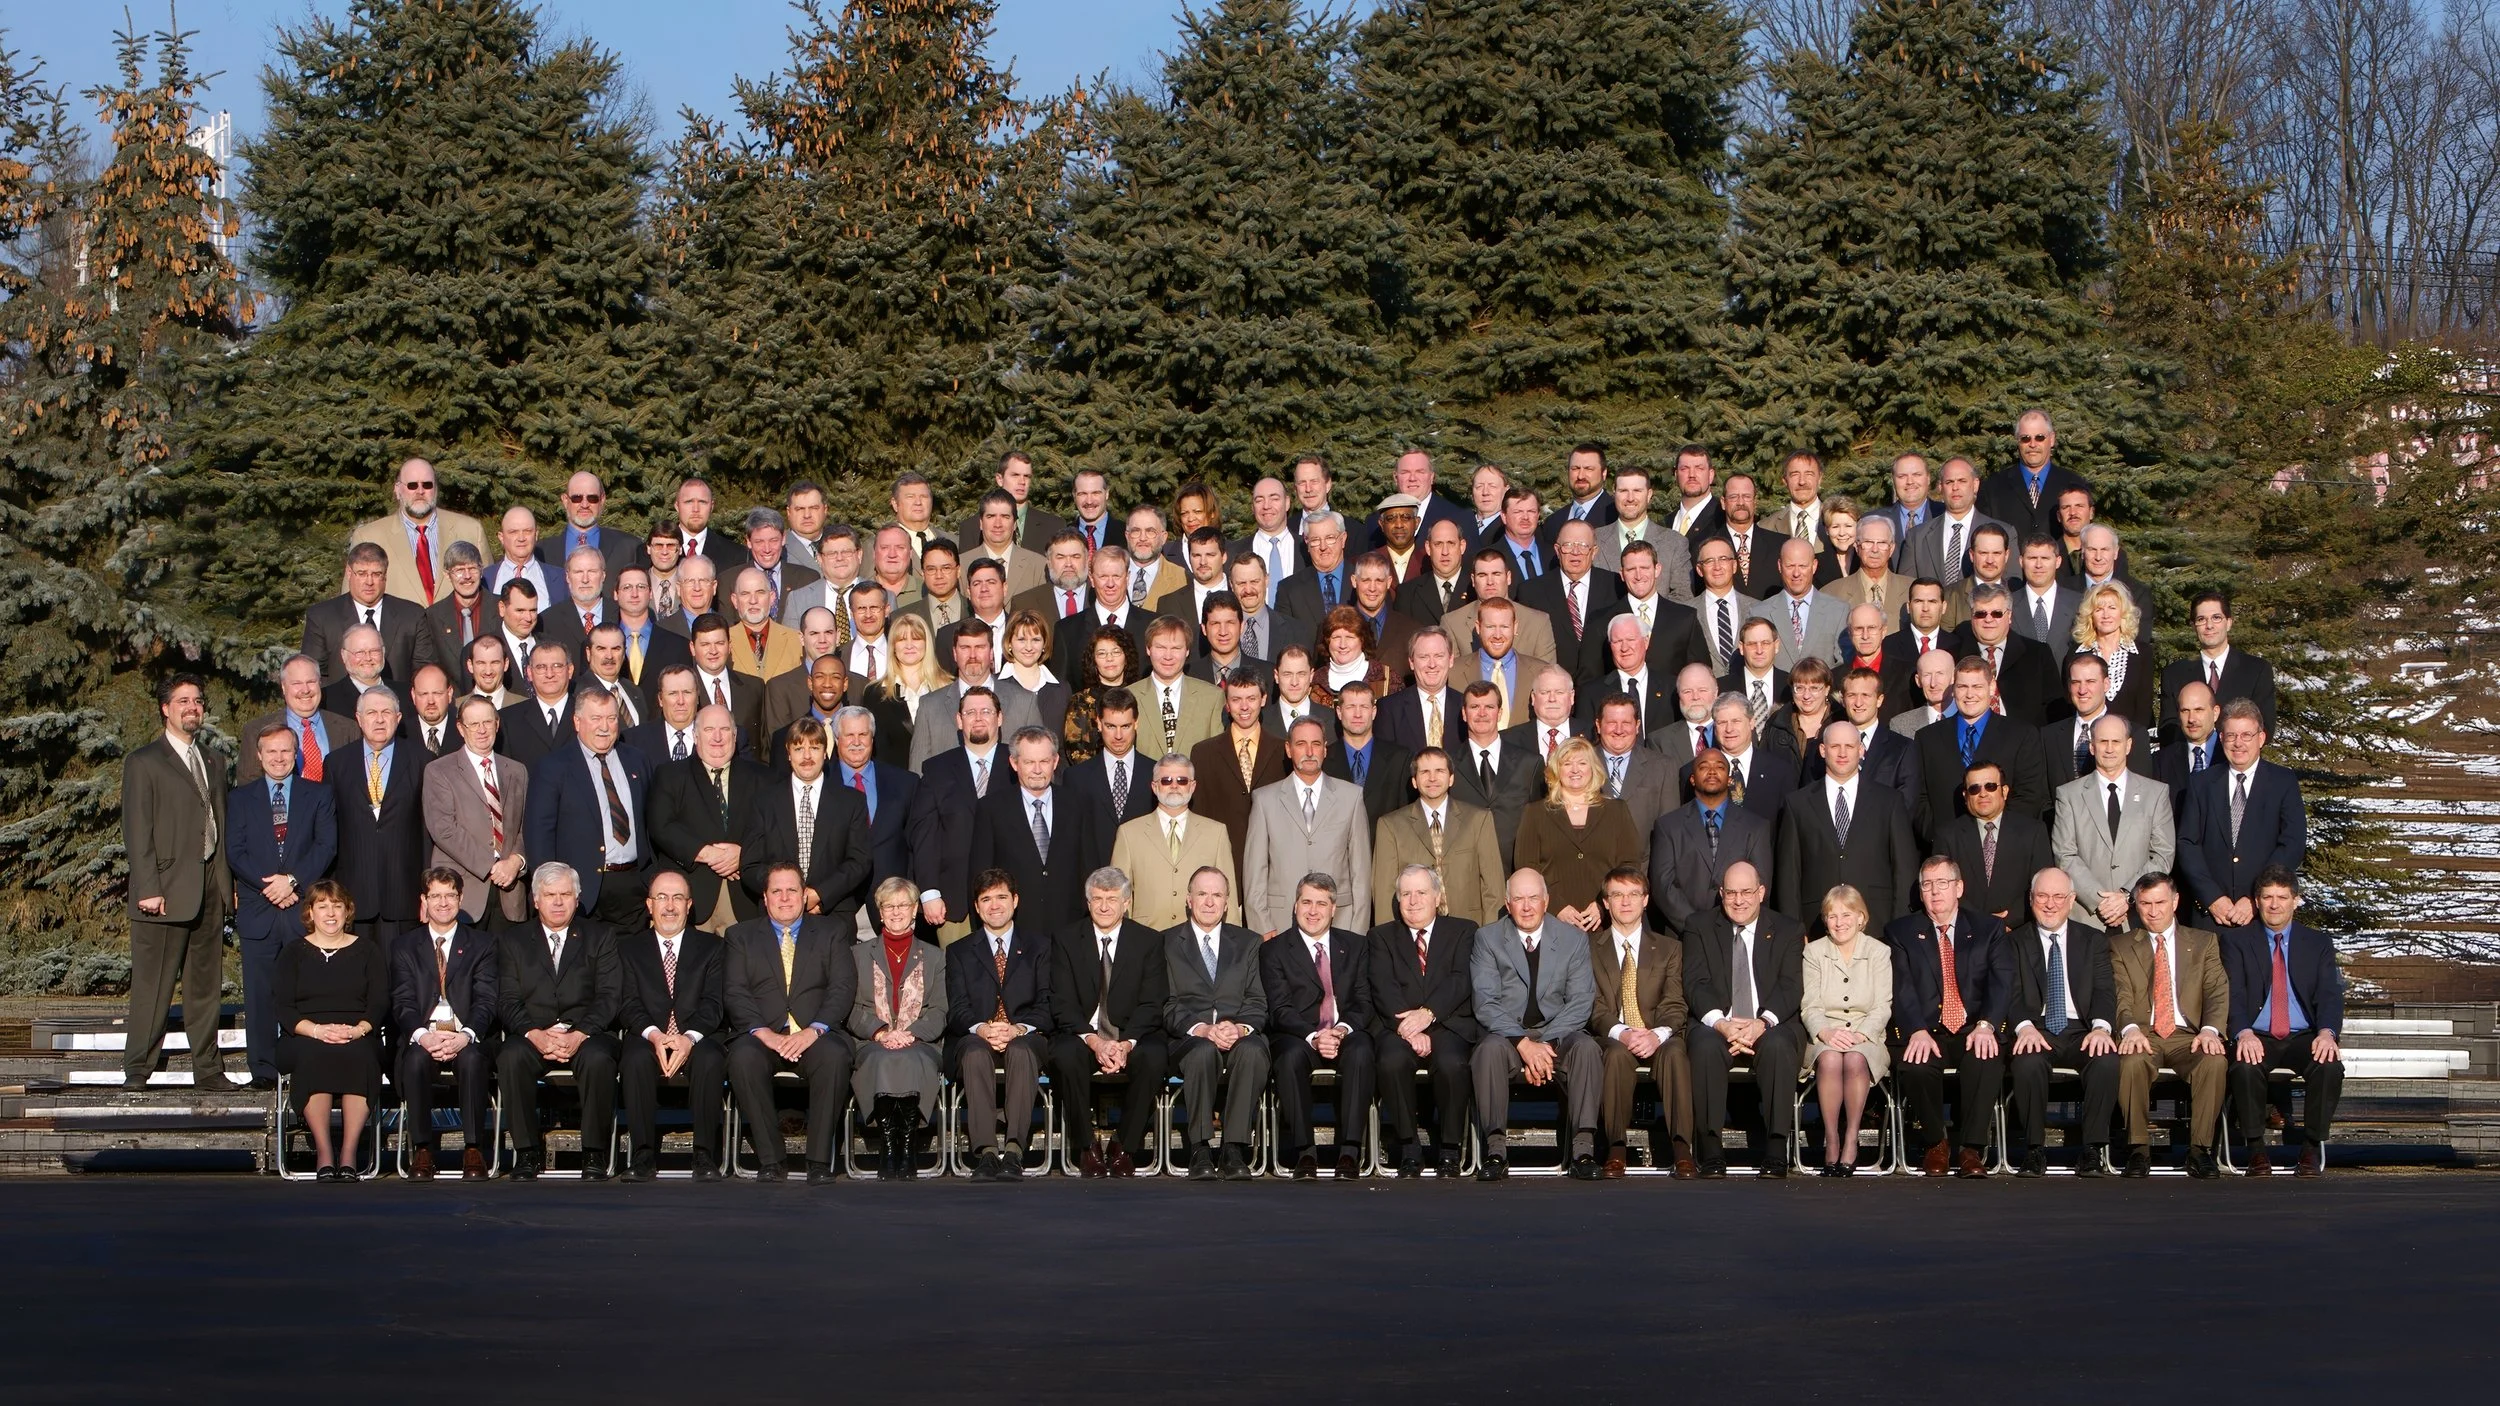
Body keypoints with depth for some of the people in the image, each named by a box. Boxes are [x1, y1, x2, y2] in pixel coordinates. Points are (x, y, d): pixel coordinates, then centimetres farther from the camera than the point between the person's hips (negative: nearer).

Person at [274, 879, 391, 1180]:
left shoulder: (368, 952, 18)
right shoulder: (293, 953, 16)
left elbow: (380, 1003, 6)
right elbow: (282, 1007, 3)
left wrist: (358, 1029, -17)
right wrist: (316, 1030, -17)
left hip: (357, 1039, 0)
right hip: (304, 1040, 0)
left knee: (359, 1055, -36)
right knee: (314, 1054, -37)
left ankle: (348, 1155, -35)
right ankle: (323, 1154, -35)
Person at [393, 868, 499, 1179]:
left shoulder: (481, 944, 12)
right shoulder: (406, 946, 14)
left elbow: (486, 1000, 0)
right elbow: (402, 1003, 2)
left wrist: (465, 1036, -21)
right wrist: (423, 1035, -20)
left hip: (468, 1038, -1)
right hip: (422, 1036, 1)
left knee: (471, 1059, -35)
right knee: (415, 1060, -34)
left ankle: (473, 1150, -27)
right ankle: (422, 1148, -23)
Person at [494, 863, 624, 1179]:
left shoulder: (600, 937, 12)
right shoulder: (513, 942, 14)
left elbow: (610, 997, 0)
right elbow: (507, 1002, 3)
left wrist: (579, 1035, -17)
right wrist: (535, 1034, -17)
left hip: (587, 1034, -1)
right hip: (532, 1035, 1)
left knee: (598, 1059, -35)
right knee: (510, 1057, -32)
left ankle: (594, 1153, -22)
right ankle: (528, 1151, -21)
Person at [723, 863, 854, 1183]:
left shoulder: (832, 933, 17)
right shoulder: (740, 936, 17)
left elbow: (843, 988, 3)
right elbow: (734, 993, 4)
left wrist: (814, 1030, -14)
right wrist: (764, 1032, -14)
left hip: (814, 1035, 0)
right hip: (761, 1034, 0)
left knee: (835, 1055, -34)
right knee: (743, 1057, -34)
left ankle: (820, 1161, -29)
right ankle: (769, 1160, -26)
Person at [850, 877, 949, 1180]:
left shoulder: (934, 958, 20)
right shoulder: (859, 954, 20)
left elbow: (939, 1011, 8)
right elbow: (851, 1008, 7)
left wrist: (910, 1034, -12)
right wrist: (881, 1032, -12)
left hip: (919, 1044, 0)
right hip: (872, 1044, 0)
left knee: (910, 1061, -38)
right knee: (883, 1061, -38)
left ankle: (908, 1151, -37)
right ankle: (887, 1151, -37)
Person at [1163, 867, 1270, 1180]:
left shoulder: (1248, 942, 18)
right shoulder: (1168, 943, 11)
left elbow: (1257, 1002, 8)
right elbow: (1168, 1005, 2)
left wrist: (1239, 1027, -14)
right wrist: (1201, 1029, -17)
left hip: (1241, 1035, 1)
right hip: (1189, 1037, -1)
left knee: (1253, 1050, -35)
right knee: (1203, 1051, -37)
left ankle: (1234, 1151, -32)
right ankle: (1200, 1151, -31)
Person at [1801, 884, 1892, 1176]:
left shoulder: (1879, 952, 8)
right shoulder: (1813, 952, 11)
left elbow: (1882, 1008, -1)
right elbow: (1809, 1006, 2)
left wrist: (1859, 1034, -19)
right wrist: (1826, 1032, -19)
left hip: (1866, 1036, -1)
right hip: (1825, 1036, 1)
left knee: (1855, 1060, -36)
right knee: (1830, 1060, -35)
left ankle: (1851, 1140, -27)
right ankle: (1831, 1141, -28)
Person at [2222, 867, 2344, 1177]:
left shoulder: (2318, 943, 13)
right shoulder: (2236, 941, 8)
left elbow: (2330, 995, 1)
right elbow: (2233, 994, -5)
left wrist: (2327, 1032, -22)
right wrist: (2244, 1033, -26)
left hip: (2303, 1037, 1)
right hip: (2256, 1037, -1)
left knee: (2330, 1066, -31)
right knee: (2245, 1067, -35)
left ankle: (2312, 1147, -15)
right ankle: (2255, 1148, -18)